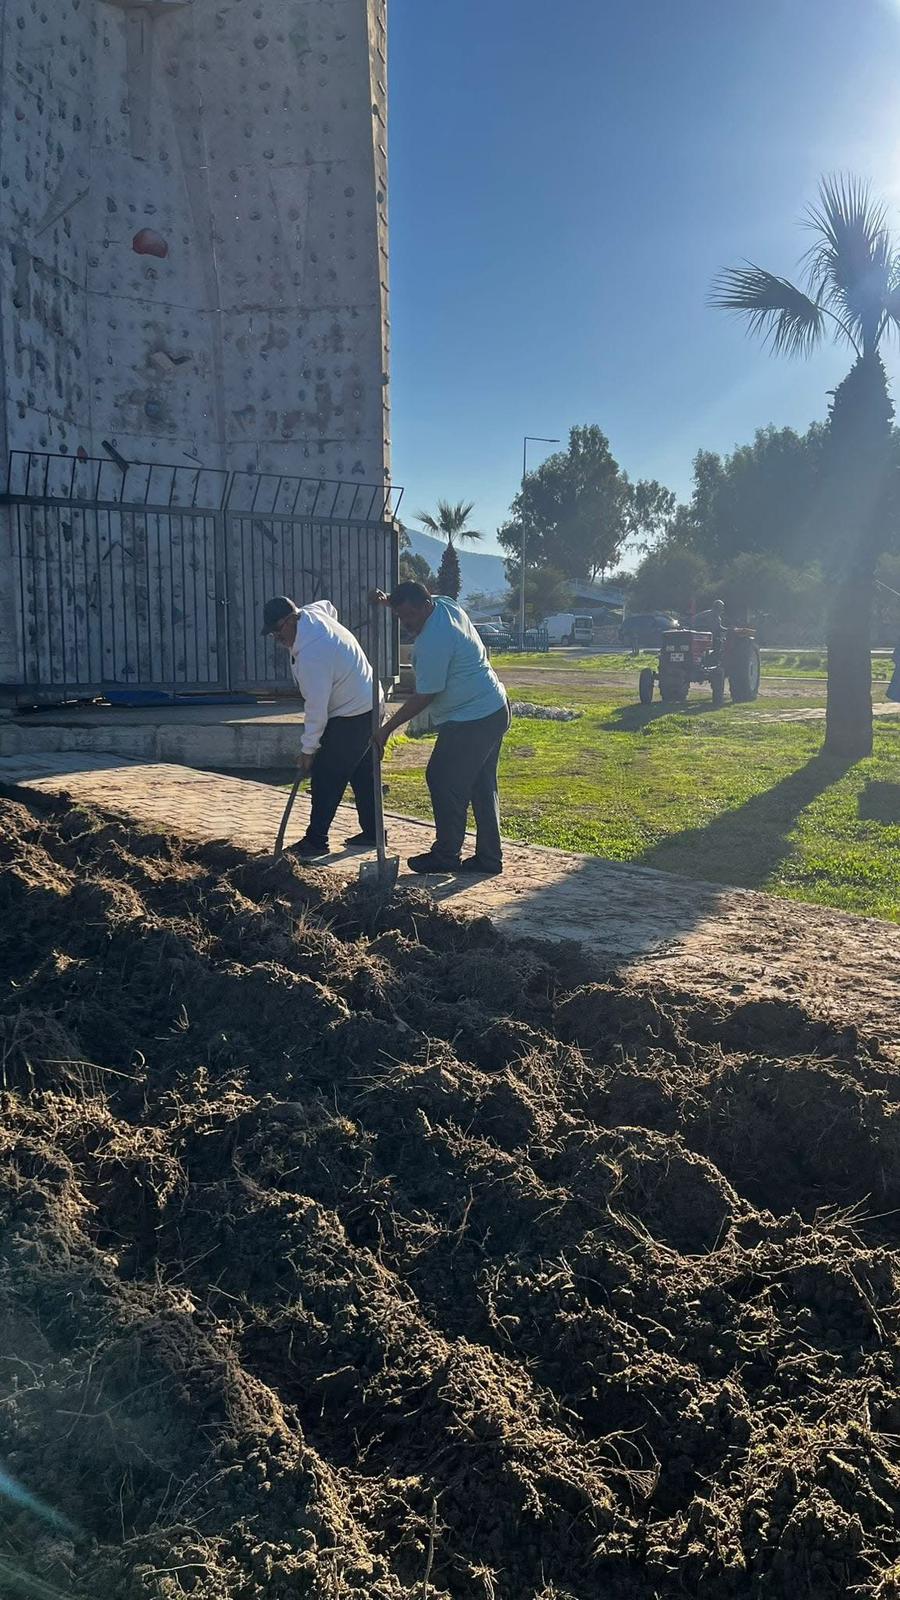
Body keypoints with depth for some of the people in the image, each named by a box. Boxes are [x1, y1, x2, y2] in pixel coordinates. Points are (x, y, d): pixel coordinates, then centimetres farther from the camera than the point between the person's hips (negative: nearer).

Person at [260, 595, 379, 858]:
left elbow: (316, 709, -25)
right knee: (363, 773, 16)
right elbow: (328, 605, 27)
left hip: (351, 716, -10)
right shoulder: (312, 612, -1)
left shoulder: (310, 654, -28)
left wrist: (308, 750, -16)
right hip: (368, 706, 10)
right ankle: (371, 833, 24)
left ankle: (316, 841, -1)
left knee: (325, 777, -5)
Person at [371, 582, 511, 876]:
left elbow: (423, 697, -19)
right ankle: (489, 857, 17)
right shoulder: (443, 603, 6)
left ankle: (445, 856, 9)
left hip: (469, 722, -11)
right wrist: (388, 600, 9)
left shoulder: (433, 642, -23)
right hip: (494, 710, 11)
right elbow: (408, 603, 30)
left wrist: (387, 728, -11)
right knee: (482, 786, 13)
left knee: (444, 783, -1)